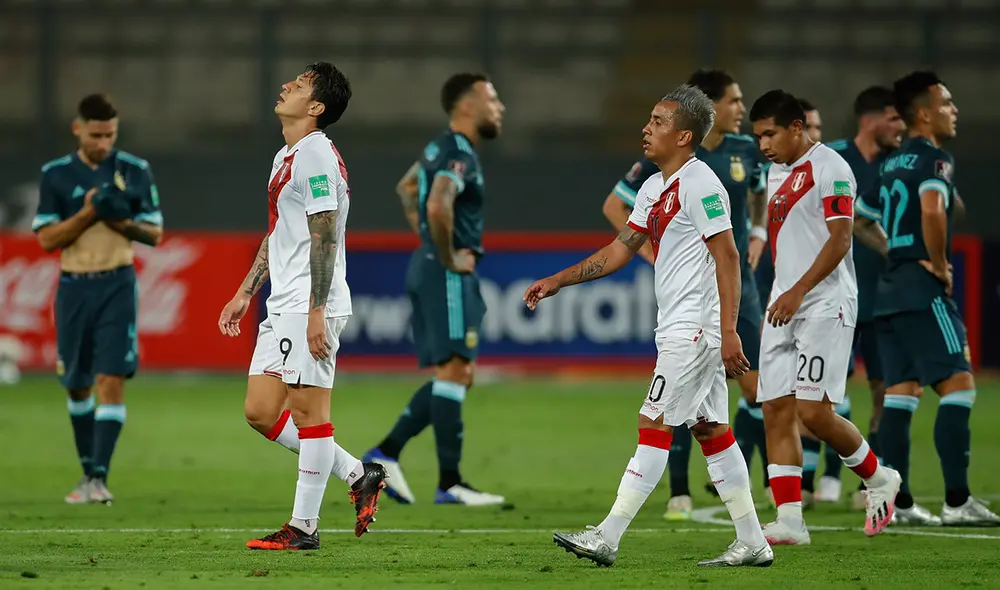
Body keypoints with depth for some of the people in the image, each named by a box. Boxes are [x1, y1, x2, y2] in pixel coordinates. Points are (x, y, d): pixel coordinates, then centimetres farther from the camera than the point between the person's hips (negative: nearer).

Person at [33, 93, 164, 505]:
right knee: (77, 385, 11)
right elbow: (47, 239, -3)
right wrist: (88, 213, -16)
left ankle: (100, 477, -16)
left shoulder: (135, 171, 1)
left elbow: (155, 234, 5)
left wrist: (123, 223, -15)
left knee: (111, 379, -13)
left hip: (117, 285, -2)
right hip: (73, 286, 2)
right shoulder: (56, 175, 2)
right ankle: (88, 470, 26)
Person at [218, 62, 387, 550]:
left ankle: (304, 527, -2)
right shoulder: (286, 157, 19)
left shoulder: (315, 156, -12)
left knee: (309, 410, -5)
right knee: (260, 413, 8)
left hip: (309, 308, -10)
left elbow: (325, 237, -18)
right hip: (282, 308, 10)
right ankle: (358, 475, 16)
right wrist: (245, 294, 26)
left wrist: (316, 312, -23)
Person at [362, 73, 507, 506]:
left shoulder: (440, 150, 16)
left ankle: (387, 453, 9)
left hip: (429, 268, 10)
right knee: (454, 370, -10)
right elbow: (438, 206, -33)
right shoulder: (459, 156, -15)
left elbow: (406, 187, 33)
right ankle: (449, 483, -10)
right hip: (448, 274, -10)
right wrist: (448, 257, -20)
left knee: (456, 376, 12)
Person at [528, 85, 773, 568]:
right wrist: (557, 281, 18)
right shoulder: (654, 188, 15)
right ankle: (752, 542, 11)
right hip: (677, 329, 10)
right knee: (711, 429, 9)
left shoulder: (699, 184, -14)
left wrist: (728, 332, -22)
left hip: (694, 328, -10)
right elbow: (620, 250, 22)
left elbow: (727, 258, -17)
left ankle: (607, 537, -10)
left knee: (654, 426, -9)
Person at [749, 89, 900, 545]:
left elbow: (839, 240, -17)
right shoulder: (777, 174, 17)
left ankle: (878, 479, 10)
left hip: (824, 306, -9)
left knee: (814, 411, -14)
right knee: (776, 410, -1)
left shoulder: (828, 169, -10)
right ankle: (790, 521, -1)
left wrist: (797, 292, -22)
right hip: (784, 308, 9)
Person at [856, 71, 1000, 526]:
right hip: (922, 289, -9)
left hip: (889, 289, 9)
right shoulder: (934, 158, -9)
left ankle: (896, 501, 7)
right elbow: (932, 210, -28)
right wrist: (940, 264, -16)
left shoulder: (893, 164, 17)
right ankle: (957, 501, -13)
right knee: (958, 385, -8)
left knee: (901, 392, 8)